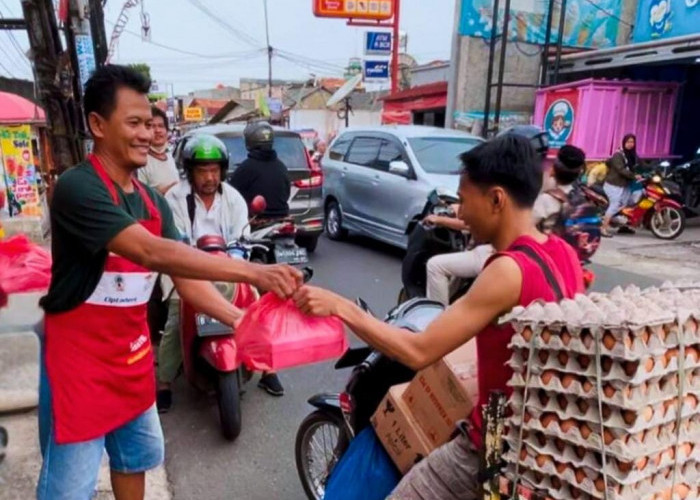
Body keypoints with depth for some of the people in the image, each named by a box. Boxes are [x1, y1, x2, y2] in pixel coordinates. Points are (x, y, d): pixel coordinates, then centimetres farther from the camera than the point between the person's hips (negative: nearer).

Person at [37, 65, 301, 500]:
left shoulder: (154, 201, 4)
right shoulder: (77, 188, -21)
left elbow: (185, 276, -2)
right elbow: (152, 253, -35)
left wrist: (241, 320, -16)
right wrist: (252, 272, -41)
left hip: (133, 353, 8)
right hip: (80, 358, -7)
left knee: (136, 458, 24)